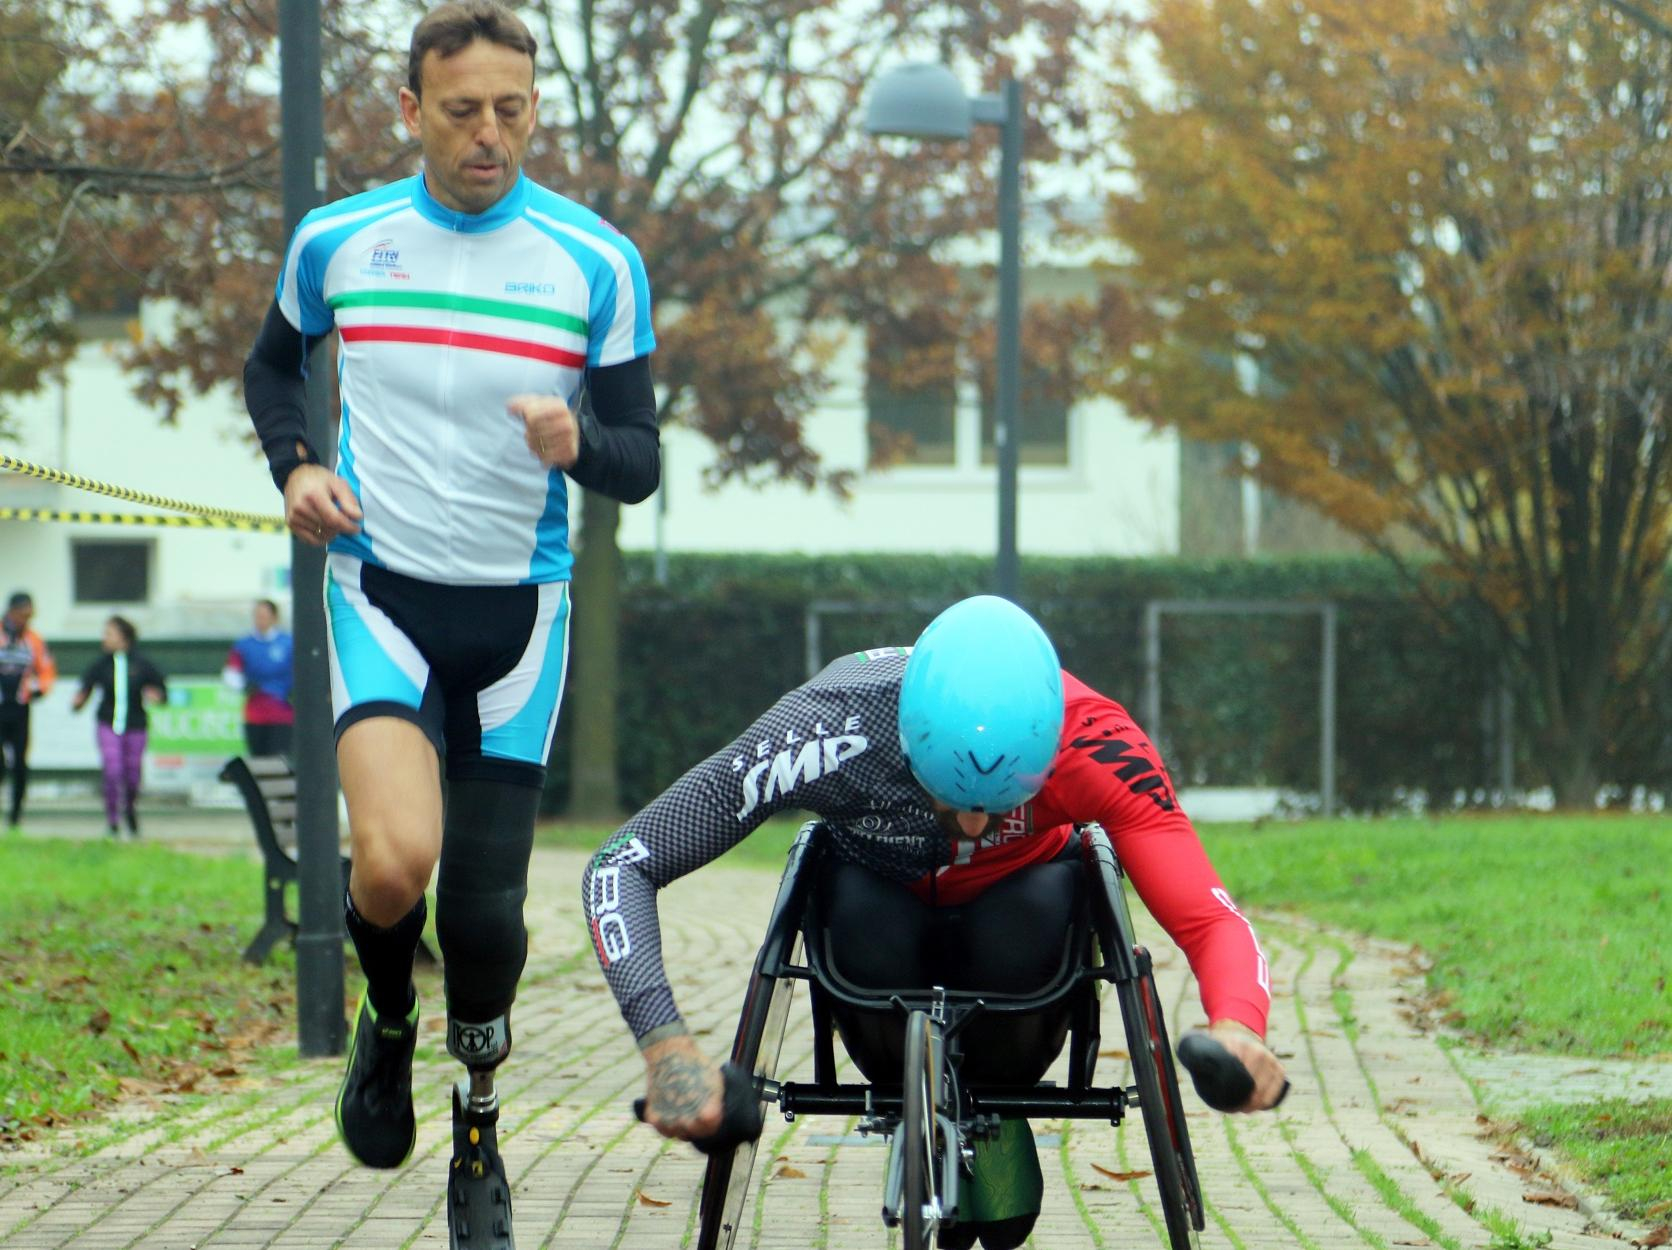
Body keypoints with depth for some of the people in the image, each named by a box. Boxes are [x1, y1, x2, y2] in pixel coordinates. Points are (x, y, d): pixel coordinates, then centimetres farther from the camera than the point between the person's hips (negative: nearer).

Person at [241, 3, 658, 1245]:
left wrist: (575, 444, -24)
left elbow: (640, 464, -1)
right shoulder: (337, 242, -2)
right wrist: (296, 467, -1)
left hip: (517, 607, 1)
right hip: (381, 588, -1)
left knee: (487, 904, 3)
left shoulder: (596, 263, -5)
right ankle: (388, 1023, 10)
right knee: (394, 864, -24)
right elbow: (273, 363, 19)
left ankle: (479, 1135, 28)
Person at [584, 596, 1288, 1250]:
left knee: (1039, 906, -35)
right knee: (866, 922, -35)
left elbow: (1210, 921, -34)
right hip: (882, 896, 0)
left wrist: (1238, 1026, -57)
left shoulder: (1094, 742, -34)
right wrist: (664, 1043, -49)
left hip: (1013, 906, 0)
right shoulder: (835, 726, -37)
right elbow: (621, 866, -34)